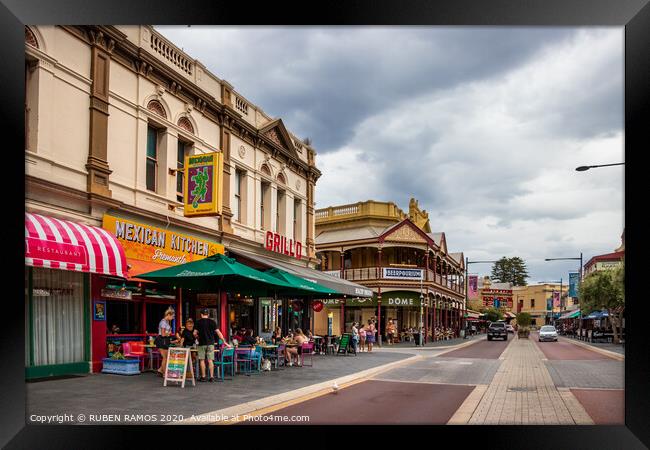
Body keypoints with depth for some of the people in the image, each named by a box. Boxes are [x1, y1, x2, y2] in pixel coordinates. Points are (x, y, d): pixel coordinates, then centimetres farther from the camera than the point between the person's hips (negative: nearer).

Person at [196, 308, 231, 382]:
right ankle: (211, 377, 1)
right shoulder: (212, 322, 1)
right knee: (210, 360, 3)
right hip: (210, 343, 1)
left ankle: (203, 376, 9)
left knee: (202, 360, 7)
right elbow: (218, 332, -1)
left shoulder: (198, 322, -1)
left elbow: (195, 333, -1)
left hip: (202, 343, -1)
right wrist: (224, 341, 3)